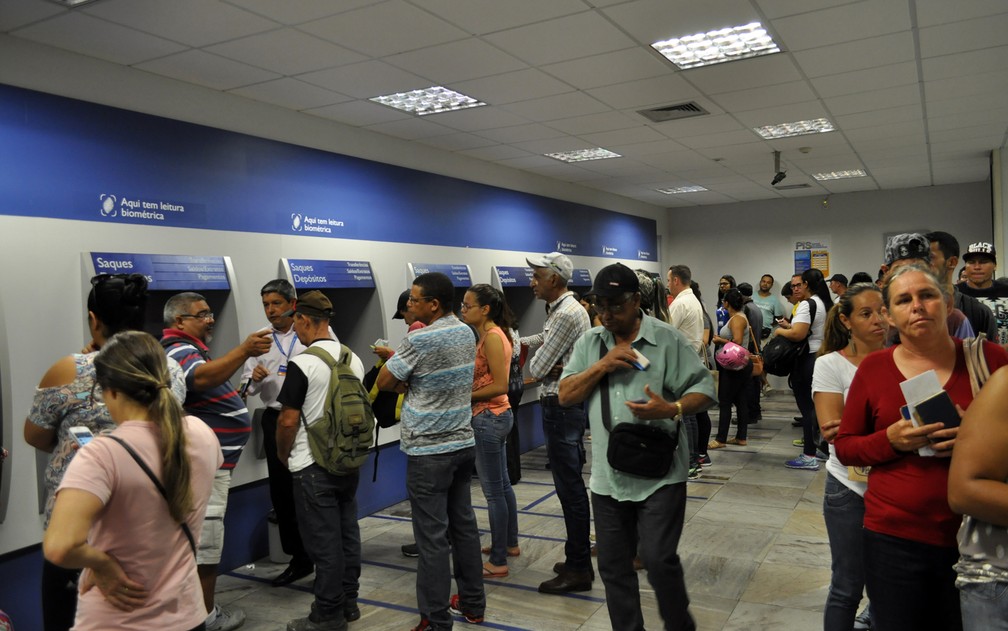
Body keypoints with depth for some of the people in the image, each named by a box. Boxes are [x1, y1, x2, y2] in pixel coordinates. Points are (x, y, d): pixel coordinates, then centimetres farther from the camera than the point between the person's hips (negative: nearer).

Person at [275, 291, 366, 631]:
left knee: (323, 542, 2)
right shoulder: (354, 359, 5)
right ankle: (348, 602, 27)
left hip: (313, 466, -7)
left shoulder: (302, 363, -17)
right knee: (348, 533, 15)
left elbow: (288, 420, -15)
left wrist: (282, 454, 2)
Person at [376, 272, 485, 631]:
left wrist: (399, 374, 8)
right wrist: (401, 363, 6)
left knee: (432, 537, -1)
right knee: (463, 524, 16)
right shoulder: (467, 333, 6)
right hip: (463, 443, 8)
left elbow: (384, 382, -9)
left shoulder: (419, 340, -18)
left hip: (429, 451, -8)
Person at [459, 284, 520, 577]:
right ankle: (510, 543, 35)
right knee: (502, 484, 20)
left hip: (489, 418, -10)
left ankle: (498, 562, 8)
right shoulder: (490, 334, 11)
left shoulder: (492, 336, -18)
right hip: (496, 415, 10)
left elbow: (499, 385, -21)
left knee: (493, 490, -2)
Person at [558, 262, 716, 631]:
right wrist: (601, 366, -11)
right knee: (613, 567, 12)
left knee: (659, 559, -4)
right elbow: (565, 396, 3)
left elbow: (704, 390, -5)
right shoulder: (589, 344, 8)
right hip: (608, 476, 4)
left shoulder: (667, 340, -5)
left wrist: (671, 409, -25)